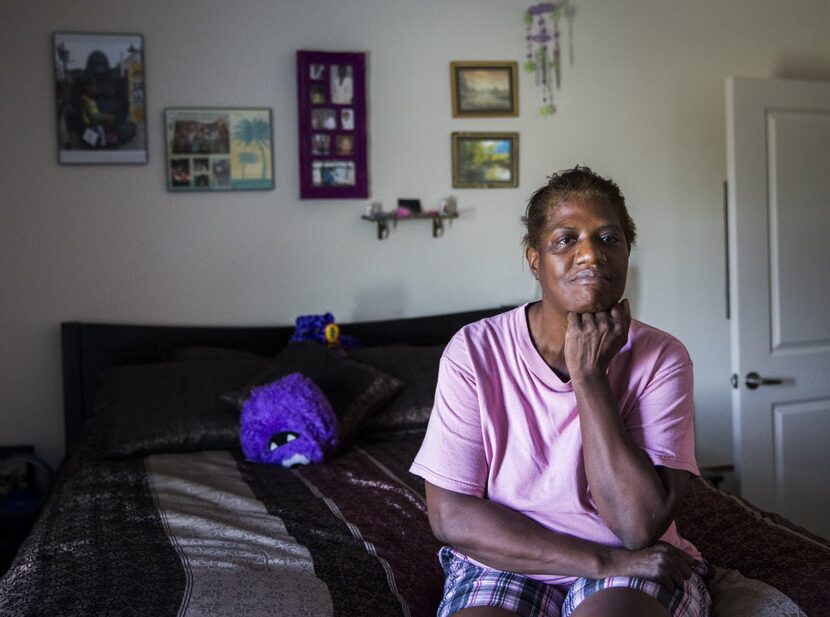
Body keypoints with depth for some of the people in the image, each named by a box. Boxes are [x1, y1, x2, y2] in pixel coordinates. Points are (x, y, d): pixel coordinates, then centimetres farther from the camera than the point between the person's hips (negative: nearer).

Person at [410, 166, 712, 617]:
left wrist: (588, 374, -19)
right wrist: (605, 562, -17)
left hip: (637, 567, -1)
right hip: (505, 560, 2)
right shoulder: (474, 352, -8)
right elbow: (449, 515, -12)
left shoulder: (660, 357, -8)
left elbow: (640, 526, -18)